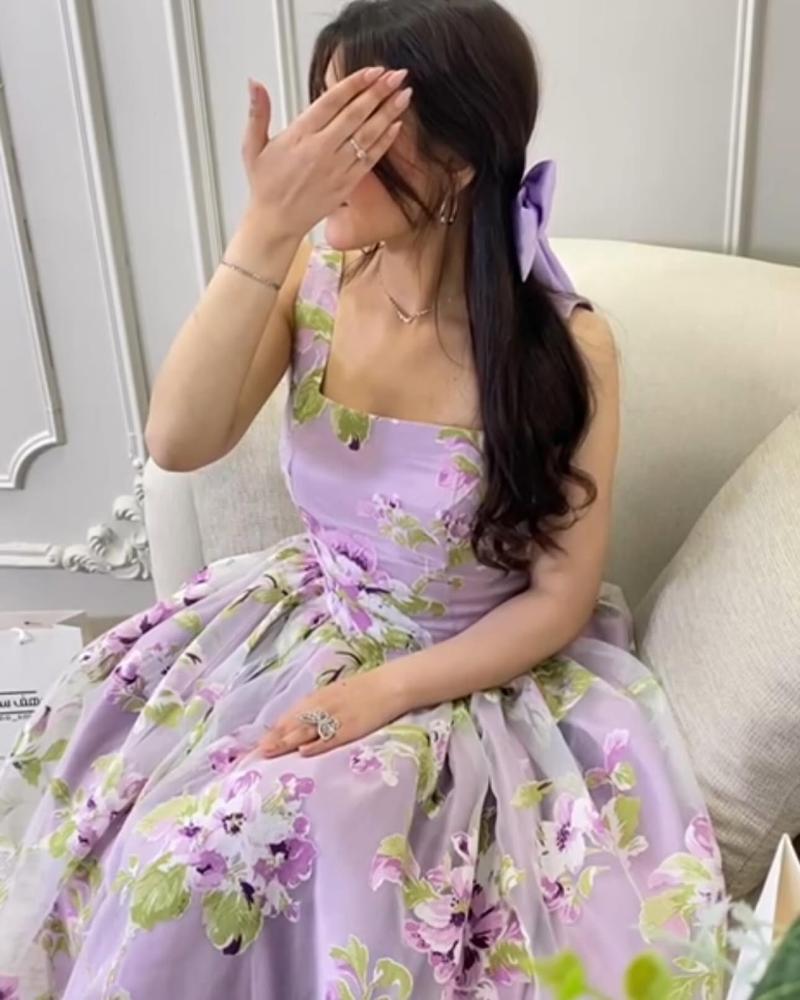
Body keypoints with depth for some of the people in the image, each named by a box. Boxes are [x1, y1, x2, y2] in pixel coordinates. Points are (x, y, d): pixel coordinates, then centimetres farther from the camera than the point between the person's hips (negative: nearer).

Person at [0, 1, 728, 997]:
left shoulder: (565, 346, -20)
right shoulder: (315, 273, -9)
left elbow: (559, 599, -13)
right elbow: (178, 443, -21)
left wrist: (387, 691, -22)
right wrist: (266, 231, -29)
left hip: (466, 671, -4)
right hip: (306, 616, 5)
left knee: (226, 859, -19)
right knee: (95, 748, -4)